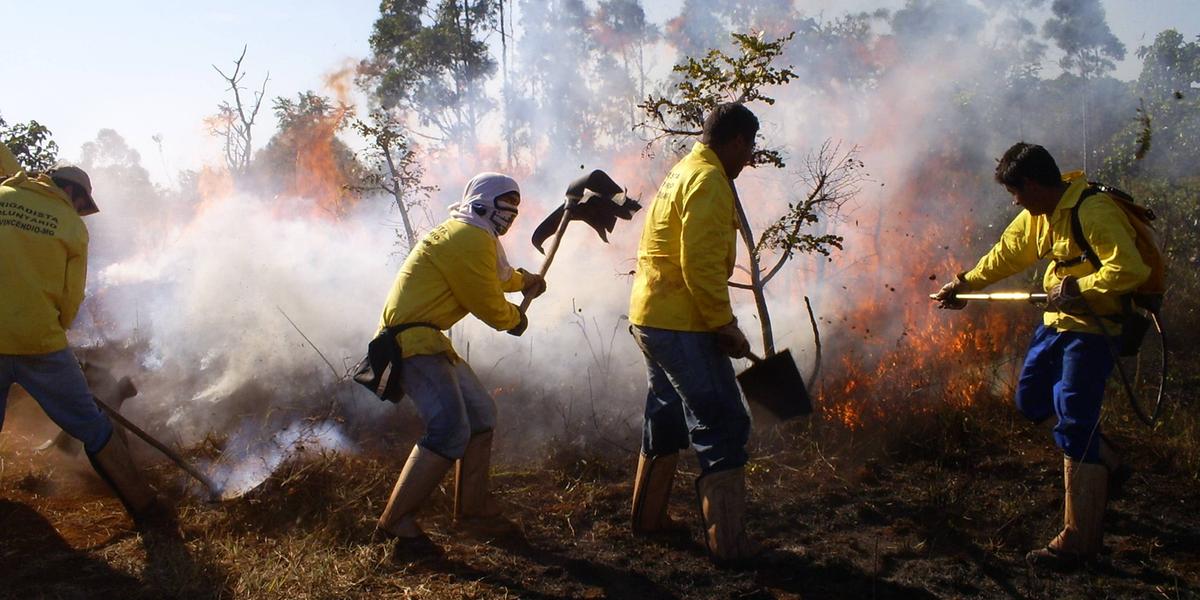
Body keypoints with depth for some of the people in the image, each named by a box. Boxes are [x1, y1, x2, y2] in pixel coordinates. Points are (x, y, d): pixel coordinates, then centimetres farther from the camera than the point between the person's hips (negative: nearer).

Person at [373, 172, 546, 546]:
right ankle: (396, 519, -14)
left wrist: (523, 280, 20)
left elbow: (495, 275, 36)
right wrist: (515, 320, 8)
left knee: (481, 412, 16)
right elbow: (488, 304, -10)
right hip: (412, 338, -11)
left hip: (426, 339, 11)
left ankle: (472, 502, 26)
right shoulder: (470, 239, -14)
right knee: (451, 429, -20)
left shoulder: (471, 236, 20)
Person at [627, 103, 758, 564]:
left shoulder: (684, 172, 18)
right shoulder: (708, 180, -14)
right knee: (722, 424, -4)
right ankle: (727, 541, 1)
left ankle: (648, 516, 32)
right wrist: (725, 324, -17)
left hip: (651, 317, 10)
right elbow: (701, 264, -23)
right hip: (681, 324, -10)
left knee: (668, 417, 21)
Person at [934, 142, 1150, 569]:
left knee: (1075, 427, -9)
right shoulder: (1039, 214, 9)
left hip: (1092, 329, -10)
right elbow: (1006, 254, 22)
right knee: (1032, 402, 17)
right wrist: (964, 284, 25)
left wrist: (1077, 287, -25)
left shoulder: (1093, 211, -22)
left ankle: (1078, 541, -1)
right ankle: (1105, 466, 34)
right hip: (1057, 322, 10)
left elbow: (1129, 269, -30)